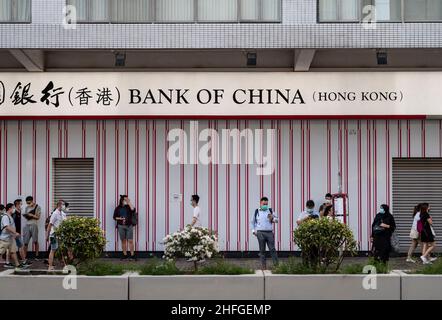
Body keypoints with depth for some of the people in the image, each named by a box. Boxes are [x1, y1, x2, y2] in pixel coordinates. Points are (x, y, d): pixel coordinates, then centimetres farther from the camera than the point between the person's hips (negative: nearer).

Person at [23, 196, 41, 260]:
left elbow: (38, 217, -1)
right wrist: (25, 215, -4)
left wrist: (31, 215, -12)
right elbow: (26, 216, 18)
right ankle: (24, 256, 1)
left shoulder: (37, 207, 2)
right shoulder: (27, 208, 16)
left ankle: (36, 255, 8)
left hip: (34, 225, -4)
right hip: (27, 225, 4)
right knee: (25, 242, -2)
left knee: (35, 241, 0)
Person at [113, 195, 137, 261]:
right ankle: (125, 255, 13)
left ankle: (132, 255, -2)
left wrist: (129, 202, -13)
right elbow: (114, 217, 10)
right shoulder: (118, 208, 7)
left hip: (129, 226, -2)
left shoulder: (128, 207, 4)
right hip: (121, 226, 2)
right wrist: (119, 218, -8)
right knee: (123, 241, 5)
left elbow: (133, 209, -18)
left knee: (130, 241, -6)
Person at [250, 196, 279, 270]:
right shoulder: (256, 212, 9)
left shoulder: (270, 211, 11)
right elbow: (252, 222, 18)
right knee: (262, 250, 1)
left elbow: (276, 219, 14)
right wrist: (253, 231, 7)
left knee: (272, 249, -3)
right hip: (260, 233, 0)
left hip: (269, 232, 1)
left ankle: (276, 264, -1)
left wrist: (272, 219, -7)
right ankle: (263, 265, 6)